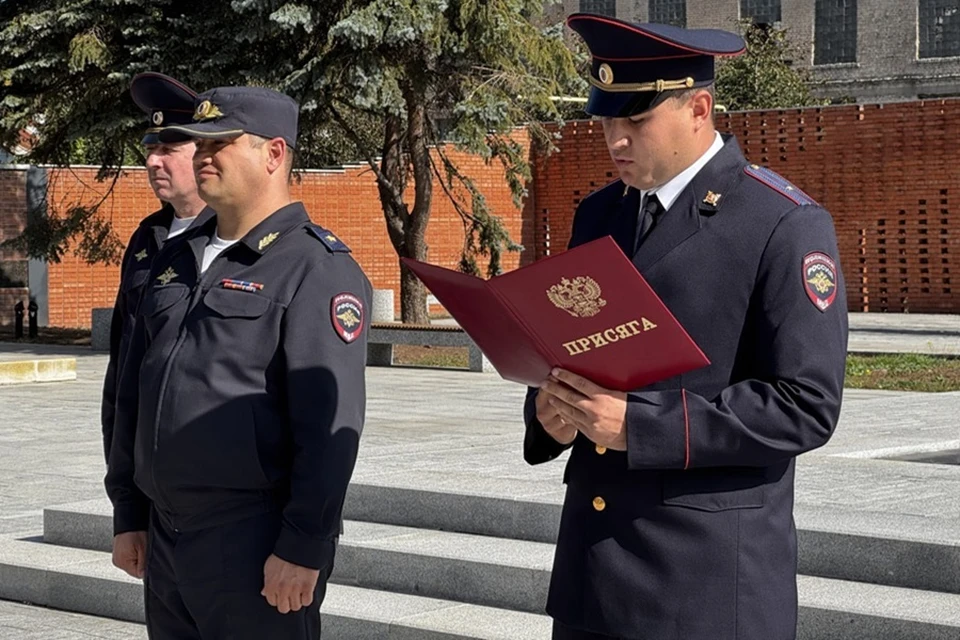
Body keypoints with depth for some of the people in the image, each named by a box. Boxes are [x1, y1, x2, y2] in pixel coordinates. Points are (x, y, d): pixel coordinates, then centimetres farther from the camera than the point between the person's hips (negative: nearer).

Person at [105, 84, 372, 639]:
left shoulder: (318, 270, -9)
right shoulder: (177, 264, 15)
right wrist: (129, 516, 16)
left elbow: (330, 422, -16)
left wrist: (303, 547, -20)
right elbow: (133, 399, 20)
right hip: (166, 541, 8)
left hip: (256, 546, -7)